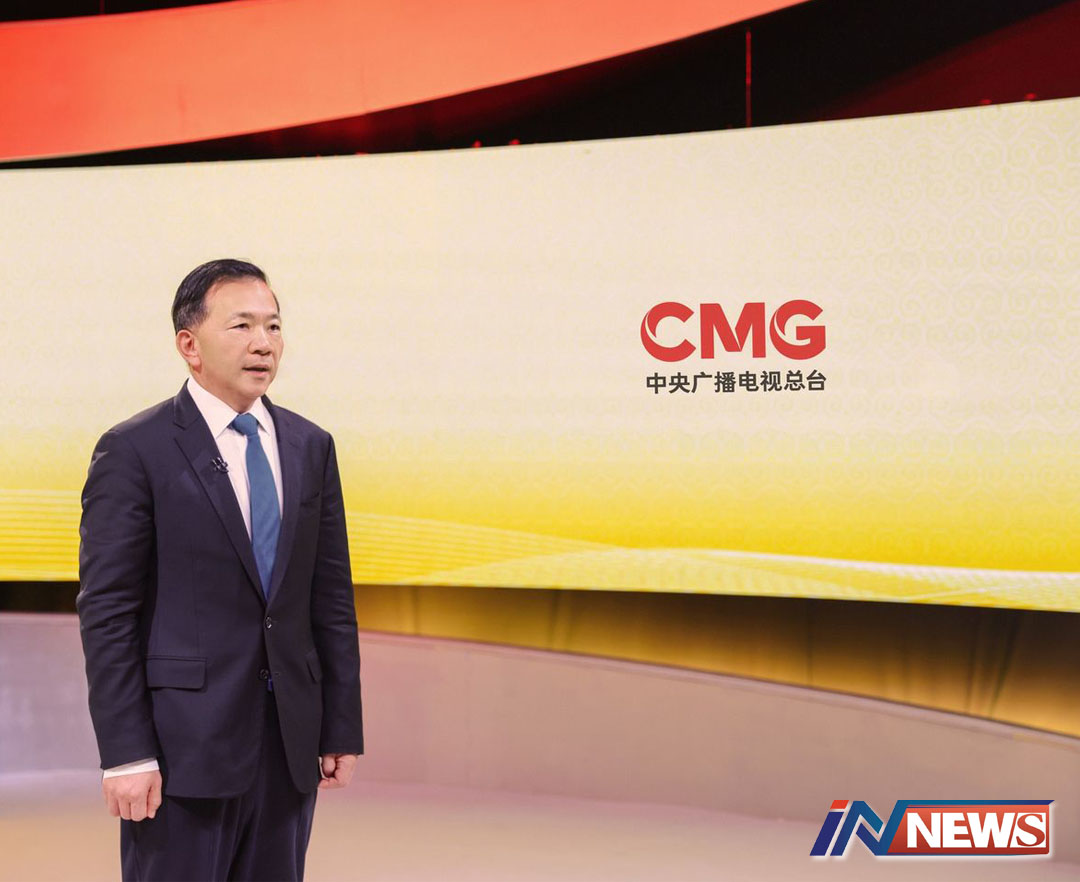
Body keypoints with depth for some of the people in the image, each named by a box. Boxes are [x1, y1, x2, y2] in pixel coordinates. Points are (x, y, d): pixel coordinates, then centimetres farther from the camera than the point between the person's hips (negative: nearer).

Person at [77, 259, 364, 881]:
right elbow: (107, 611, -9)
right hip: (184, 741, -5)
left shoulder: (311, 447, 10)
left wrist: (343, 729, 8)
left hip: (291, 740, 5)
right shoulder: (135, 451, -6)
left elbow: (332, 596, 11)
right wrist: (125, 754, -14)